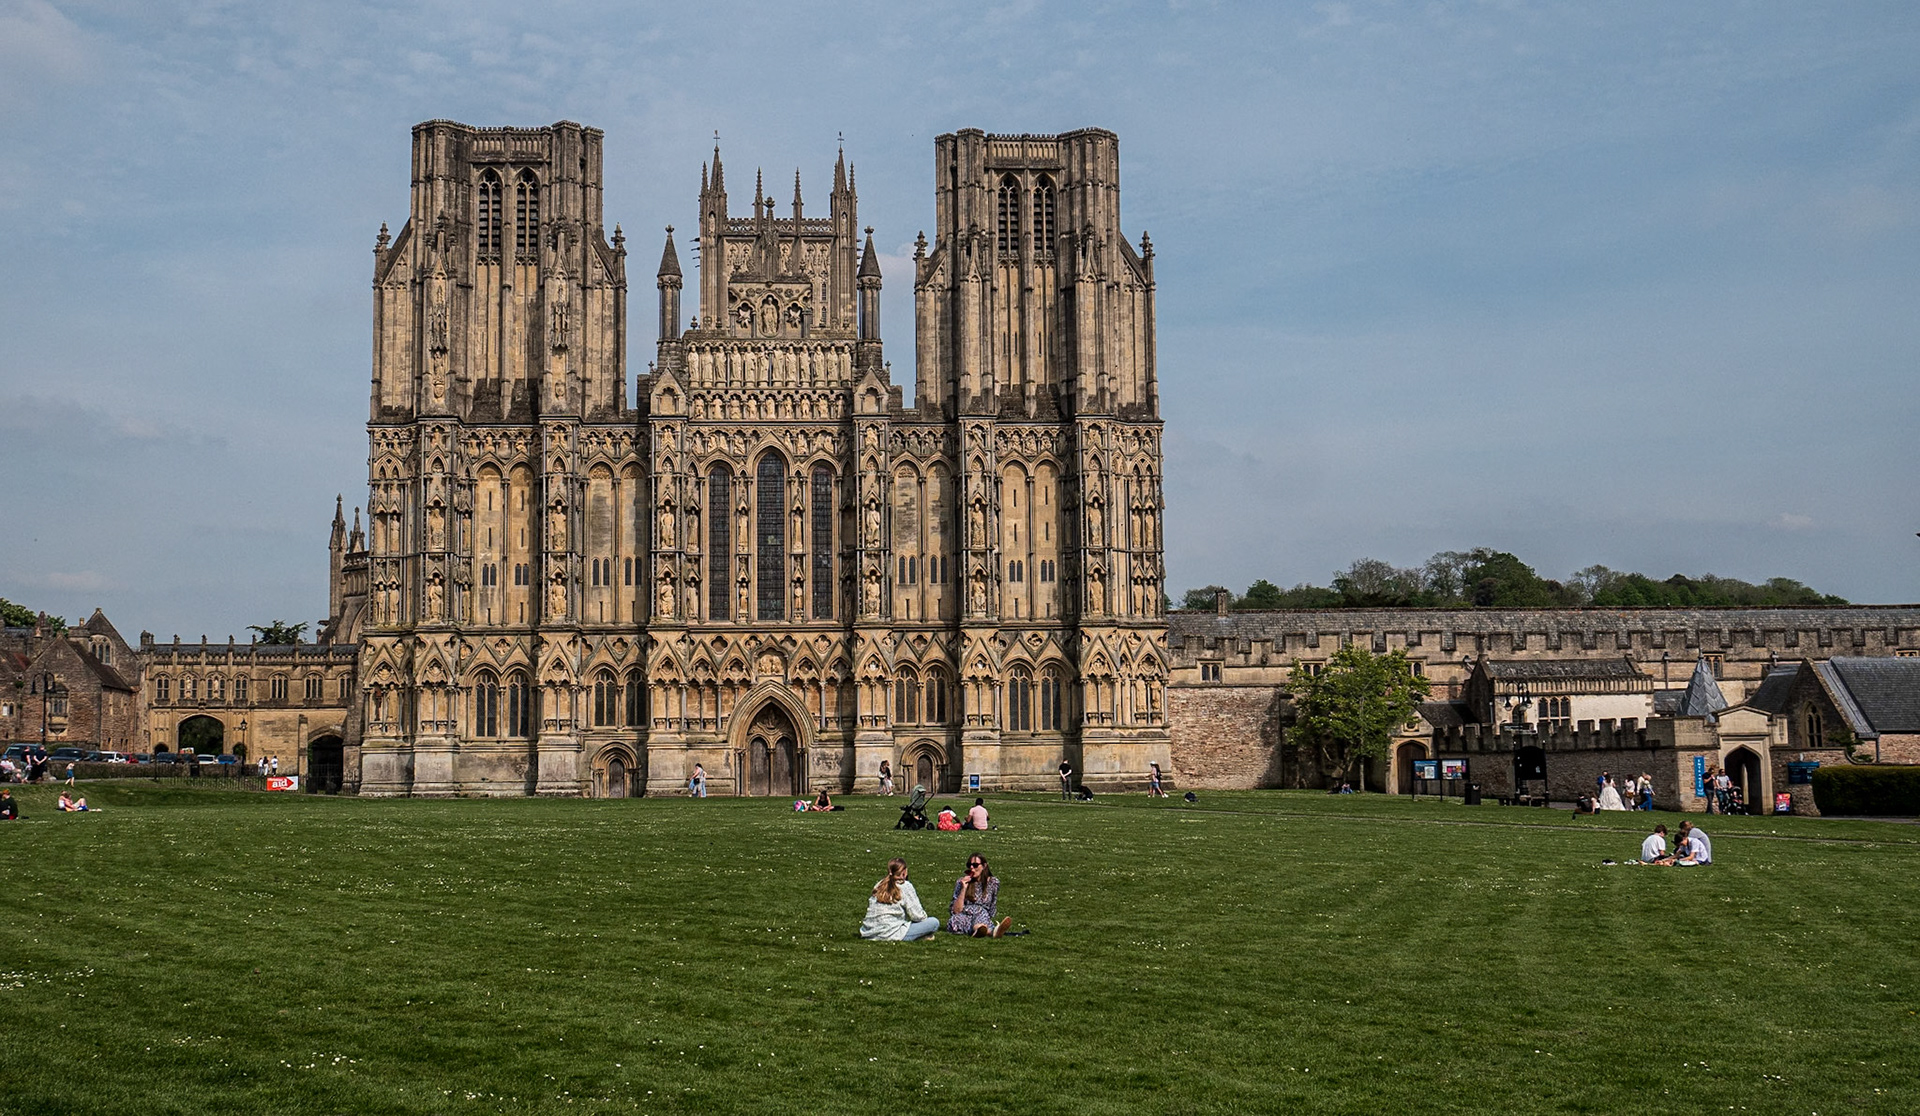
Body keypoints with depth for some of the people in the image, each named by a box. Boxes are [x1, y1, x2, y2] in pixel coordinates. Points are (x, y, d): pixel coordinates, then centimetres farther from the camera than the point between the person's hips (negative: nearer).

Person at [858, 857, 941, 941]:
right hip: (891, 935, -7)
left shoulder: (879, 885, 12)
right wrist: (924, 916, 18)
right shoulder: (905, 886, -5)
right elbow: (917, 916, -6)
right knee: (934, 922, -3)